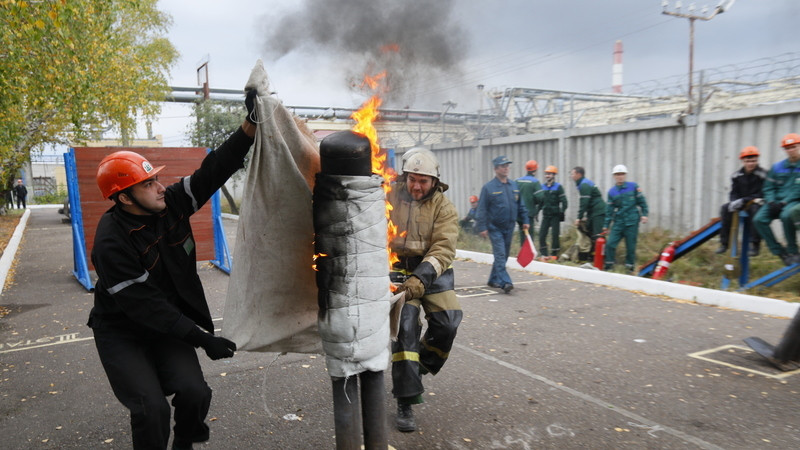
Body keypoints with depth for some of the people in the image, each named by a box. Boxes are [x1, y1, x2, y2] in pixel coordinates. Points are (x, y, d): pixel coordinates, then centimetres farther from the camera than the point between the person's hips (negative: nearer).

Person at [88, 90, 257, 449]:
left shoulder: (171, 203, -10)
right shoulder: (112, 243, -26)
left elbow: (214, 170, -16)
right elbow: (145, 307, -26)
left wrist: (250, 124, -26)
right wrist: (202, 338, -25)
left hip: (167, 325, 5)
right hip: (123, 334, -4)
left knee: (195, 392, -11)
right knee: (152, 408, -18)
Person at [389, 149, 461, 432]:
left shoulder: (444, 207, -5)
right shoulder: (391, 196, -4)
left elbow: (444, 249, -17)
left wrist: (421, 279, -31)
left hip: (433, 272, 1)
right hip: (399, 270, -1)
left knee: (447, 322, -11)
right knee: (405, 327, -9)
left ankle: (423, 365, 22)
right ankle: (405, 403, 1)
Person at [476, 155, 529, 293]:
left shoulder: (514, 186, 9)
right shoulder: (488, 187, -8)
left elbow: (521, 205, 16)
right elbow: (482, 209, -9)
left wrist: (525, 220, 10)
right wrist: (482, 227, -14)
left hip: (509, 227, 6)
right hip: (495, 228, -6)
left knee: (503, 255, 12)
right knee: (500, 255, -11)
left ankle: (494, 280, 26)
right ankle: (505, 282, -14)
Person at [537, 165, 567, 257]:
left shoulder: (558, 187, -3)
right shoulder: (543, 187, 10)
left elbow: (564, 201, -4)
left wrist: (562, 212, -11)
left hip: (555, 215, -4)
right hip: (545, 215, 4)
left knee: (555, 235, -1)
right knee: (542, 234, -2)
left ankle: (554, 254, 9)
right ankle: (543, 254, 5)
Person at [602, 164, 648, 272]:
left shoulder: (633, 186, 2)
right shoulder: (612, 192, 7)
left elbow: (642, 201, 8)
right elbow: (609, 210, 10)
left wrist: (644, 214, -1)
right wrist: (606, 225, 9)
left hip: (632, 222, -2)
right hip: (618, 222, 2)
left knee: (631, 245, 3)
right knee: (610, 244, -8)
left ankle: (630, 266, 18)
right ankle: (609, 265, 5)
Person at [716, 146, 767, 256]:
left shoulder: (762, 174, -9)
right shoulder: (737, 175, 4)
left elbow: (762, 194, -15)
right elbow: (733, 193, 5)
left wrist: (744, 200, -27)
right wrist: (734, 201, -20)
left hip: (755, 202, -4)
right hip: (741, 203, 4)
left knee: (756, 209, -37)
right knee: (725, 209, -22)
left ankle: (754, 244, -30)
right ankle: (724, 243, -18)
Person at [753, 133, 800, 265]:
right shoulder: (777, 167, 11)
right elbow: (768, 188, 12)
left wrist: (784, 202, -18)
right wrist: (771, 202, -5)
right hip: (776, 202, 4)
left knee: (786, 215, -37)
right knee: (759, 219, -22)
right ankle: (780, 252, -12)